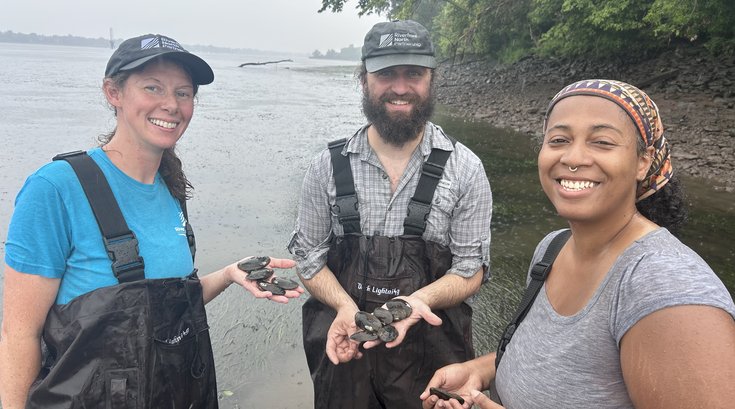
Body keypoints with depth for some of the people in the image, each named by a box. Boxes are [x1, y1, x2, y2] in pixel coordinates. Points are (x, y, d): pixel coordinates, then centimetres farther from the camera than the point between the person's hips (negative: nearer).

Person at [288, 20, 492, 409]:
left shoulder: (464, 169, -9)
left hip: (430, 349, -1)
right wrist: (346, 306, -17)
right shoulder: (328, 166, -5)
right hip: (344, 348, 1)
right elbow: (309, 257, 1)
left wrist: (419, 298, -25)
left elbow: (470, 270, -6)